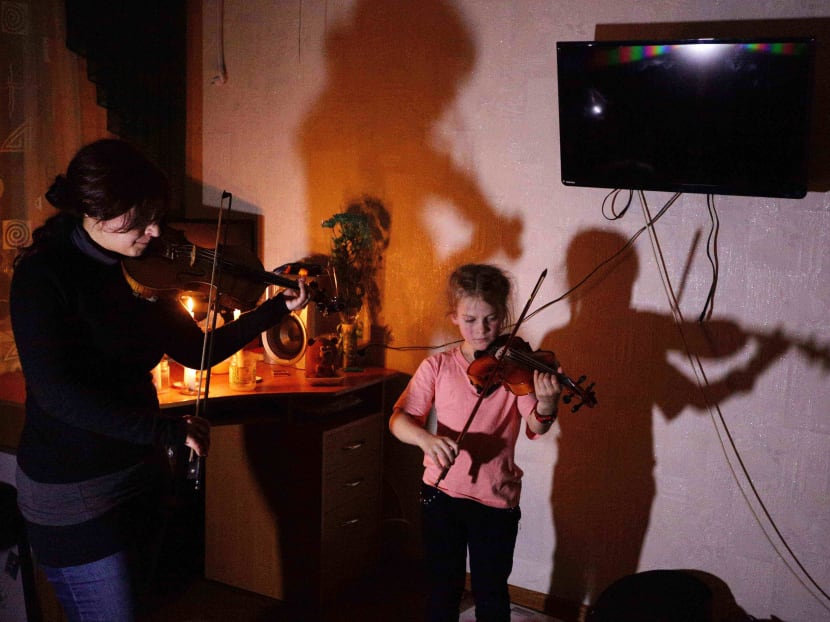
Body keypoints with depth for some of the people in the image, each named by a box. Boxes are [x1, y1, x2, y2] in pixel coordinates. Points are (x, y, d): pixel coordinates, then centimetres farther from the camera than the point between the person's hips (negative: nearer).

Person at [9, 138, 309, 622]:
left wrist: (278, 308, -2)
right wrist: (169, 430, -29)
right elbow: (57, 394, -27)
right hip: (73, 493, -7)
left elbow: (196, 352, 7)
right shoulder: (41, 277, -18)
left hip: (142, 474, 7)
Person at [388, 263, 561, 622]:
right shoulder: (436, 367, -4)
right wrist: (426, 438, -32)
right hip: (442, 493, 1)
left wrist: (546, 406, -44)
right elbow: (399, 419, -10)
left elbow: (535, 428, -20)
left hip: (497, 499, -1)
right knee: (442, 590, 16)